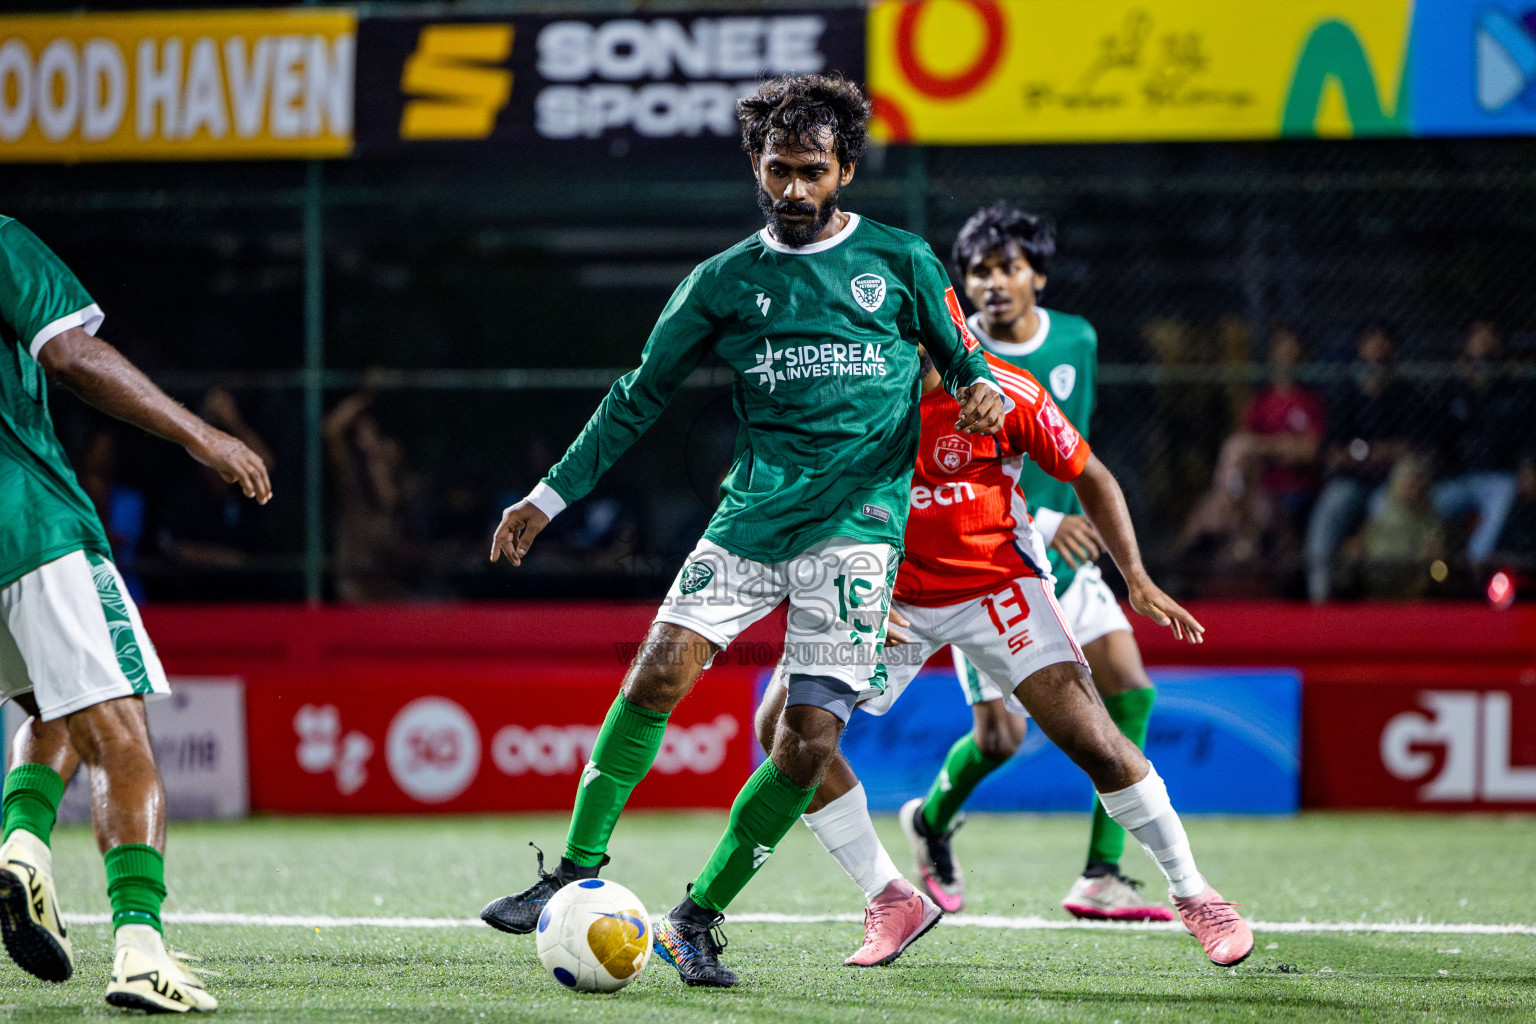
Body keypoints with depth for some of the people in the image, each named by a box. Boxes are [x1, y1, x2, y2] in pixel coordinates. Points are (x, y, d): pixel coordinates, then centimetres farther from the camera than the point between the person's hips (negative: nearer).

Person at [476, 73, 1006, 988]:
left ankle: (697, 922, 3)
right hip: (753, 514, 2)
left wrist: (984, 392, -13)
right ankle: (578, 872, -7)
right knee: (658, 673, -17)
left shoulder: (900, 261, 6)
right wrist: (548, 499, 12)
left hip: (858, 524, -1)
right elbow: (641, 397, 14)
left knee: (811, 743, -9)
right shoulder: (726, 282, 9)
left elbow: (967, 361, 13)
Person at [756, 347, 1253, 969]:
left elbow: (1088, 476, -3)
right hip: (888, 595, 3)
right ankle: (891, 900, 2)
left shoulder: (1006, 394, -17)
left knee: (1089, 736, -17)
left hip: (996, 583, -3)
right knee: (781, 724, -12)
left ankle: (1194, 896, 1)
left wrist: (1137, 580, -10)